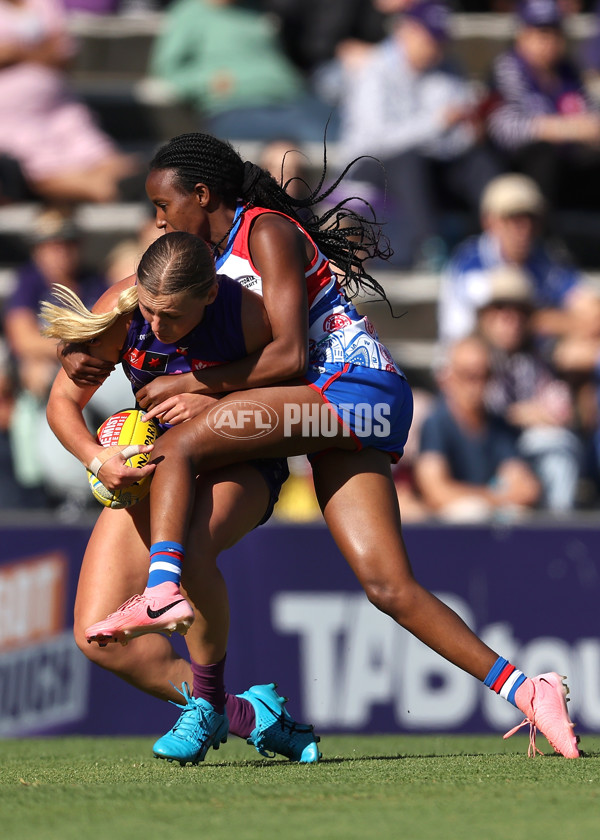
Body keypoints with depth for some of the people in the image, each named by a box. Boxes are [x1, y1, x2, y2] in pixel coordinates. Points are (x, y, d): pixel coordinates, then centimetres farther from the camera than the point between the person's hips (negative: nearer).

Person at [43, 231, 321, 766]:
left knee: (187, 546, -39)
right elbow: (63, 402, -7)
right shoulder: (120, 311, -19)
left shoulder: (250, 316, -25)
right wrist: (96, 458, -27)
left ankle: (208, 703, -18)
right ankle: (246, 716, -1)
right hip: (150, 466, 4)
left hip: (237, 464, -4)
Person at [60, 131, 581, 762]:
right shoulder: (219, 254, 24)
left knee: (173, 450, -17)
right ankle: (522, 691, -10)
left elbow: (288, 355, -13)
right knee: (389, 586, -4)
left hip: (350, 380, -9)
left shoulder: (268, 232, -4)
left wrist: (192, 383, -7)